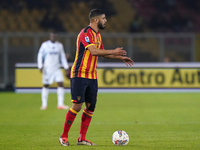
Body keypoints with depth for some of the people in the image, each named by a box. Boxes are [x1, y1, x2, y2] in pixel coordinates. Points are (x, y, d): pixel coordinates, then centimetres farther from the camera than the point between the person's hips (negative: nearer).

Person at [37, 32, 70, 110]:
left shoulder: (59, 45, 7)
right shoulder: (45, 45, -3)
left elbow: (63, 57, 13)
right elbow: (40, 55, -1)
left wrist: (66, 68, 9)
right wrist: (40, 67, -10)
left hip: (57, 69, 2)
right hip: (47, 68, -2)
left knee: (60, 84, -11)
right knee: (46, 85, 3)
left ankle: (60, 104, -10)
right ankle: (44, 104, 13)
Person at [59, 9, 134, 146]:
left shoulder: (97, 35, 15)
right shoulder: (85, 33, -14)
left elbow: (102, 52, 27)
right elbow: (93, 51, -26)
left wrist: (121, 58, 23)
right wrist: (113, 52, -21)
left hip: (92, 77, 9)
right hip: (80, 75, -9)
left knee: (91, 106, 3)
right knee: (77, 106, -11)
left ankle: (82, 138, 8)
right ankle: (64, 137, 0)